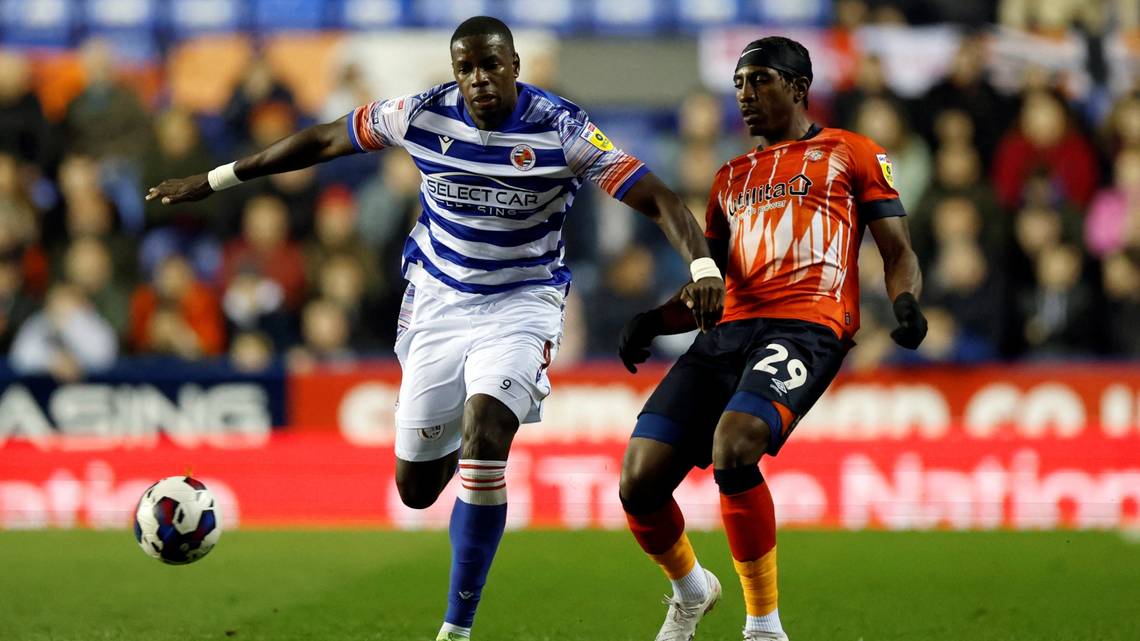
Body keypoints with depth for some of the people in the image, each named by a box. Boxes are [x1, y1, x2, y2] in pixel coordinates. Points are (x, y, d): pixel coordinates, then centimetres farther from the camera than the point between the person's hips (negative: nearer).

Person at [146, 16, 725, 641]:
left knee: (482, 434, -28)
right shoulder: (423, 114, -9)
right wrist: (213, 181, 8)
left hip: (522, 304, -3)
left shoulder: (560, 130, -17)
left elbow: (657, 198, -19)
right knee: (415, 489, 6)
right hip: (437, 302, 3)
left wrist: (704, 265, -37)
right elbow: (323, 140, 3)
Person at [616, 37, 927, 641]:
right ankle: (691, 591, 23)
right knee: (640, 480, -9)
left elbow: (897, 252, 10)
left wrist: (905, 302, -13)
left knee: (733, 447, -33)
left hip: (806, 325, -6)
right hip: (730, 331, 6)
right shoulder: (731, 178, 29)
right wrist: (655, 319, 10)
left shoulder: (851, 154, 15)